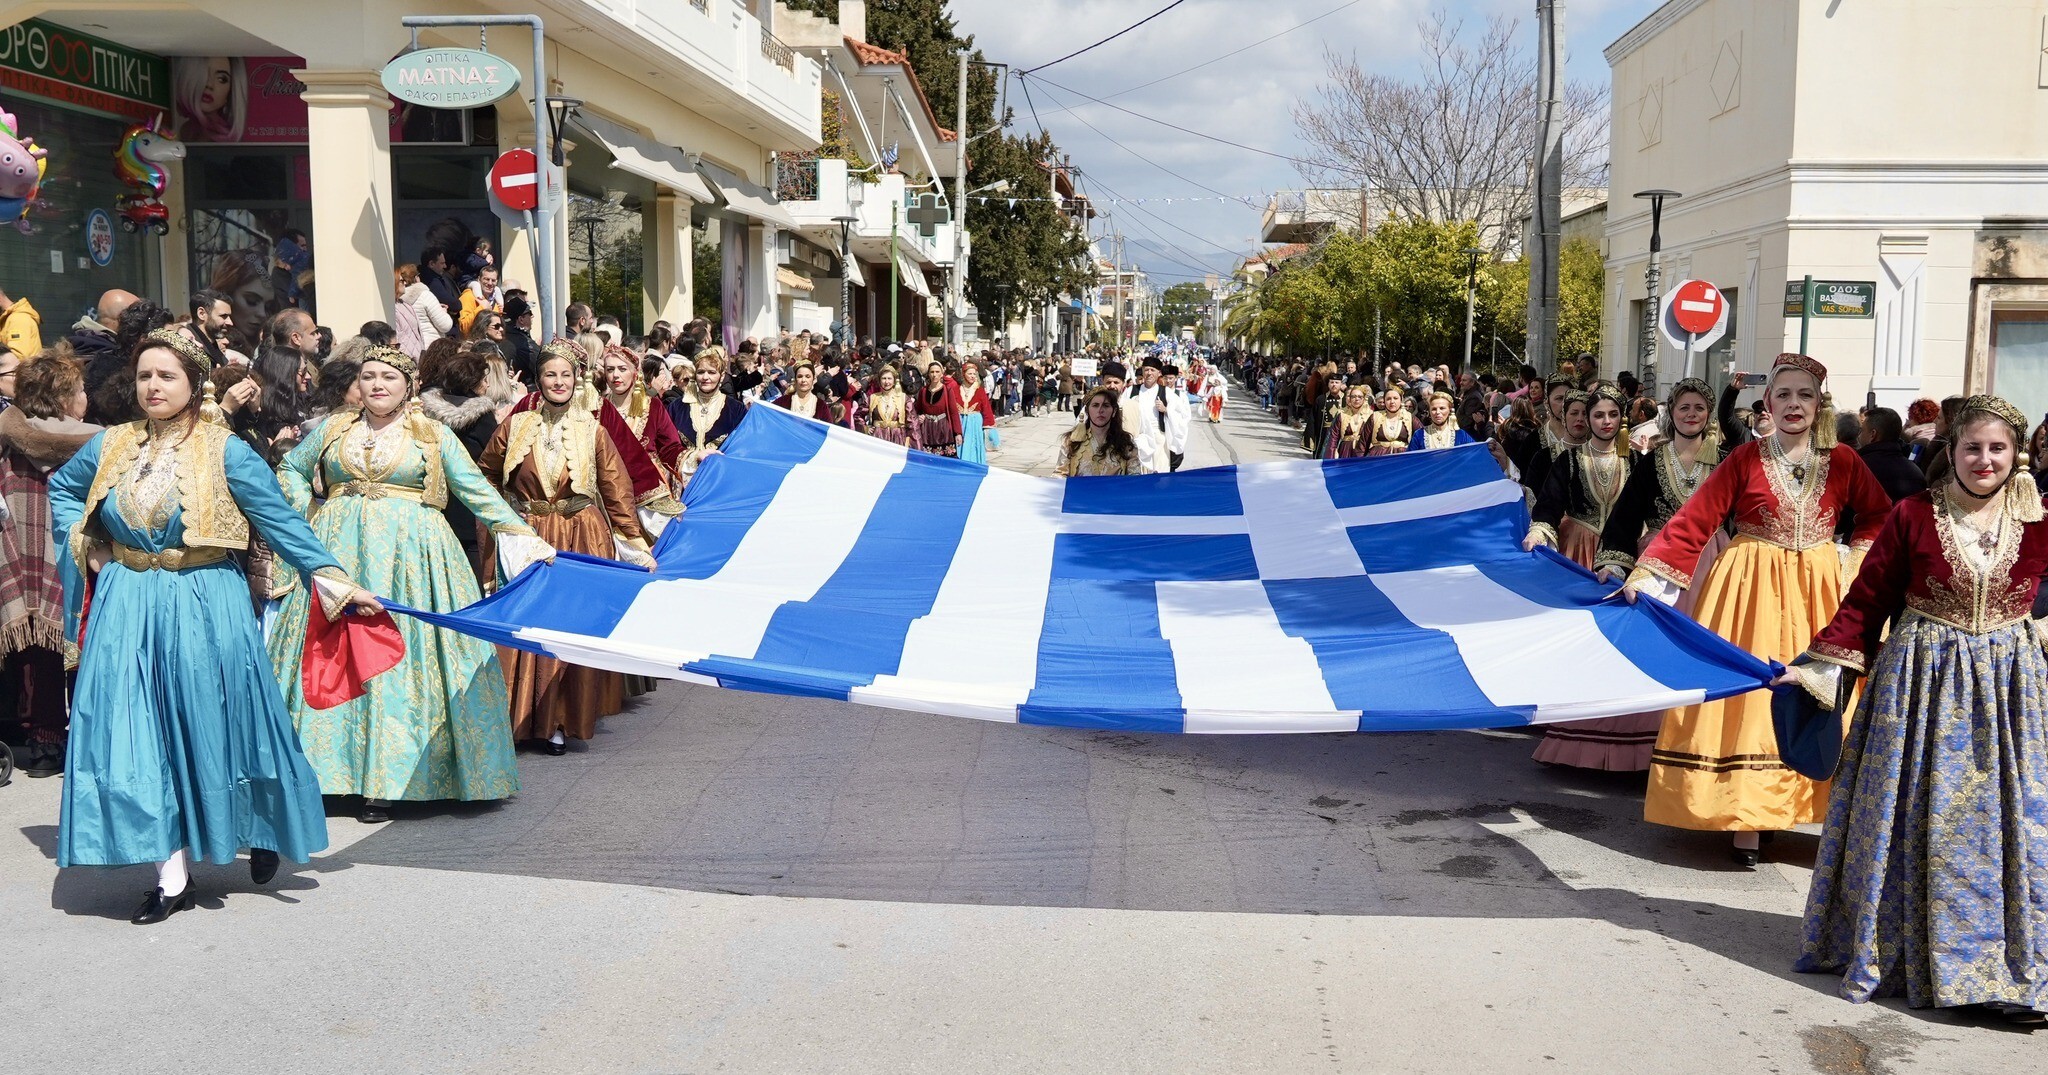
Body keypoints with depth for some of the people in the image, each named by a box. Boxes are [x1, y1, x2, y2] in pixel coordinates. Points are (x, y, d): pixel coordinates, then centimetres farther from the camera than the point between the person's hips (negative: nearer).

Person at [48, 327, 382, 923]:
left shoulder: (224, 451, -8)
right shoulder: (111, 447, 5)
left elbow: (281, 520, -11)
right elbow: (61, 487, 25)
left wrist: (335, 581, -19)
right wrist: (88, 547, 10)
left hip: (206, 607, -4)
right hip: (128, 609, 4)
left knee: (212, 723, 5)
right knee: (139, 730, 0)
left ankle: (261, 832, 29)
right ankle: (171, 873, 5)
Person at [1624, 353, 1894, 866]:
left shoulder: (1843, 460, 2)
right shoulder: (1745, 458, -4)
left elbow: (1880, 517, 14)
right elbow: (1693, 520, -10)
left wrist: (1856, 562, -1)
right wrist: (1646, 576, -19)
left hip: (1819, 589, 2)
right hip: (1752, 587, -2)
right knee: (1749, 698, -1)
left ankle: (1831, 811, 17)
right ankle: (1745, 820, 3)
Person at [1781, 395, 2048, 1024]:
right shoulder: (1913, 515, -5)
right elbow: (1867, 599, -2)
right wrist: (1818, 666, -5)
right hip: (1920, 678, -1)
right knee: (1907, 818, 7)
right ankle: (1890, 951, 23)